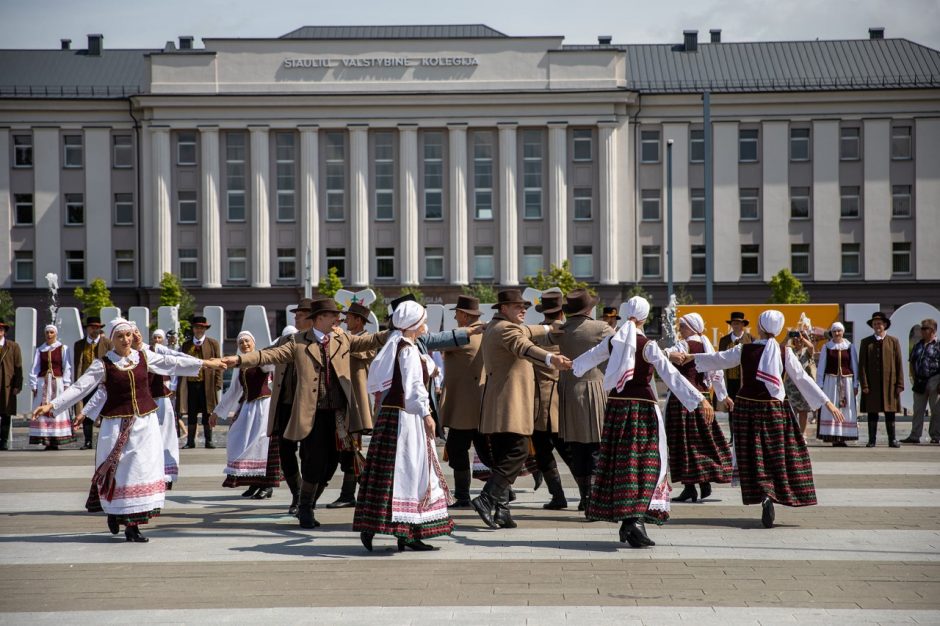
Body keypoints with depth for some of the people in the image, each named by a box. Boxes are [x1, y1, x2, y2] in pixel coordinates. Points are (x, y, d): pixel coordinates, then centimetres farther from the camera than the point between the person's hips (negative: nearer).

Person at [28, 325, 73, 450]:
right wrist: (33, 386, 0)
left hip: (57, 382, -2)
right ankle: (46, 441, 0)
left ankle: (56, 442, -3)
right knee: (42, 411, -2)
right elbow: (34, 369, 8)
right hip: (42, 383, 2)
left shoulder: (63, 349, 4)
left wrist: (66, 385, -5)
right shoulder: (39, 350, 10)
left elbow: (67, 368, 1)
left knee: (57, 410, -5)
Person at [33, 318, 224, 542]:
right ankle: (113, 511, 22)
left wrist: (205, 363, 14)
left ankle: (132, 525, 9)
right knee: (120, 471, -2)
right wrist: (52, 405, -18)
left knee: (144, 470, 1)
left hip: (145, 422, 3)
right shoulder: (103, 364, -4)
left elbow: (174, 363, 13)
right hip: (117, 425, -3)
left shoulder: (144, 356, 6)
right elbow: (79, 387, -9)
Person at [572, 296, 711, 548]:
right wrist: (699, 399, -17)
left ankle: (626, 520, 17)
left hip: (616, 406, 5)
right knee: (645, 464, -3)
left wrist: (570, 365, 46)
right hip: (643, 407, -5)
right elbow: (671, 375, -16)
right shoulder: (648, 345, -9)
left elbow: (587, 359, 24)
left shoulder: (612, 342, 6)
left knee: (620, 463, 11)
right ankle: (636, 519, -19)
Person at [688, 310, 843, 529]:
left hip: (747, 407, 0)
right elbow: (802, 379, -3)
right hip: (774, 409, 0)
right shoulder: (785, 353, -3)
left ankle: (764, 494, -15)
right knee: (779, 455, 10)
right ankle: (770, 496, 1)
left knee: (754, 458, 3)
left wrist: (691, 357, 23)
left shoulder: (744, 350, -4)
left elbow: (717, 360, 7)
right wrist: (827, 402, 2)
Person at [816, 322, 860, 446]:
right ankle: (833, 437, -3)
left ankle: (842, 437, 5)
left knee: (846, 409, 0)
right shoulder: (826, 347, 3)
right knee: (830, 409, -5)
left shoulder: (850, 347, 5)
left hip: (846, 381, 1)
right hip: (830, 381, -1)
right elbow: (821, 366, 5)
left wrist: (855, 385, 3)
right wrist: (819, 384, -1)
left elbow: (855, 366, 7)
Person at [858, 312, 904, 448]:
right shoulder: (866, 342, 8)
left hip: (889, 384, 0)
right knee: (872, 412, 2)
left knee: (890, 412, 4)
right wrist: (864, 384, -6)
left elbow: (899, 364, 5)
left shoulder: (893, 341, 8)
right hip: (872, 384, 0)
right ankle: (872, 440, 7)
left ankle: (892, 439, 10)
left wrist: (899, 384, -2)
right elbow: (862, 365, 3)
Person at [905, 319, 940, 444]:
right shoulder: (918, 345, 13)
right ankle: (915, 436, 8)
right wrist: (914, 378, 8)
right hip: (920, 382, 6)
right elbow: (912, 363, 18)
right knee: (918, 410, 6)